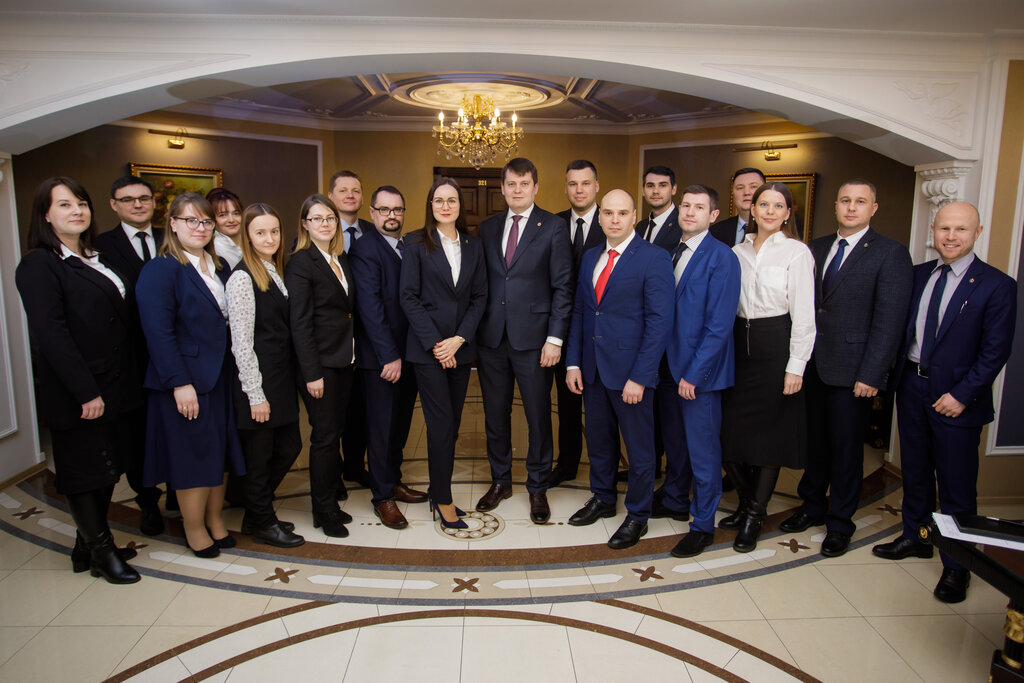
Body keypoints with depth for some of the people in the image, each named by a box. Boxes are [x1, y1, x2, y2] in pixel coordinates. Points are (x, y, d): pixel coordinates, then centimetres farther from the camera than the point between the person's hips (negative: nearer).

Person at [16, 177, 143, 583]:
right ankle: (101, 551, 20)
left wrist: (129, 380, 9)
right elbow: (51, 334, -18)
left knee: (108, 469, 15)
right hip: (77, 395, -8)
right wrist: (86, 392, -21)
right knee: (84, 472, 6)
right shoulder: (38, 265, -10)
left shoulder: (97, 259, 14)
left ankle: (88, 545, 30)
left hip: (114, 388, 8)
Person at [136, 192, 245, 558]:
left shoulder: (220, 268, 11)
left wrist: (234, 369, 4)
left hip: (220, 377, 7)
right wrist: (179, 383, -20)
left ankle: (215, 519, 32)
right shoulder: (159, 270, -11)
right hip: (186, 382, -7)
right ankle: (194, 527, 23)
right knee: (192, 454, 5)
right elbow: (158, 332, -16)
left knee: (219, 451, 15)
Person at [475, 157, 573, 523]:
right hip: (492, 337, 4)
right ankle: (500, 480, 32)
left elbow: (562, 287, -5)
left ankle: (538, 488, 23)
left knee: (538, 417, 5)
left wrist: (555, 338, -12)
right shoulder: (488, 228, 11)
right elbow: (481, 283, 11)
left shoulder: (553, 227, -2)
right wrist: (475, 330, 4)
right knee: (495, 414, 13)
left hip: (533, 339, -4)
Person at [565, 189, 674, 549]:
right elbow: (579, 312, 12)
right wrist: (573, 362, 4)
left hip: (631, 370, -6)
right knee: (598, 439, 19)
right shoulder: (590, 257, 10)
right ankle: (603, 499, 40)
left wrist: (639, 377, -18)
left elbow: (660, 321, -15)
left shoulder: (654, 258, -11)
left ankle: (637, 515, 27)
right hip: (592, 368, 6)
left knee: (639, 446, 9)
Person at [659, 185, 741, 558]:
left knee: (703, 449, 4)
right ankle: (675, 501, 39)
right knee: (674, 440, 20)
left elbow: (719, 325, -17)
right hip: (669, 363, 7)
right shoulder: (671, 253, 8)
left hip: (700, 371, -7)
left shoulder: (722, 258, -13)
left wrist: (694, 373, -18)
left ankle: (703, 523, 20)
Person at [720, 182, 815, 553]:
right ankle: (747, 504, 28)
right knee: (729, 430, 6)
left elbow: (803, 313, -8)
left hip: (776, 347, -5)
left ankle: (754, 517, 18)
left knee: (769, 433, 4)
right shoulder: (738, 251, 10)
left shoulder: (796, 252, -4)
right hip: (739, 345, 5)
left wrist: (796, 366, -13)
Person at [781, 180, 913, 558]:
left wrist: (871, 374, -15)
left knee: (846, 447, 8)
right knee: (814, 440, 16)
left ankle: (840, 523, 24)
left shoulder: (891, 254, -6)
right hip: (812, 365, 5)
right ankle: (812, 505, 35)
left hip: (852, 370, -4)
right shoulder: (816, 248, 10)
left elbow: (889, 320, -11)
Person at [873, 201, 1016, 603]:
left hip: (955, 398, -5)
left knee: (956, 485, 4)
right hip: (912, 387, 5)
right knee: (914, 471, 18)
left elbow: (995, 351, -11)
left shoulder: (996, 286, -9)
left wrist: (962, 395, -15)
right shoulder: (918, 275, 6)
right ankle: (915, 537, 36)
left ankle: (957, 567, 19)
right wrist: (898, 373, 2)